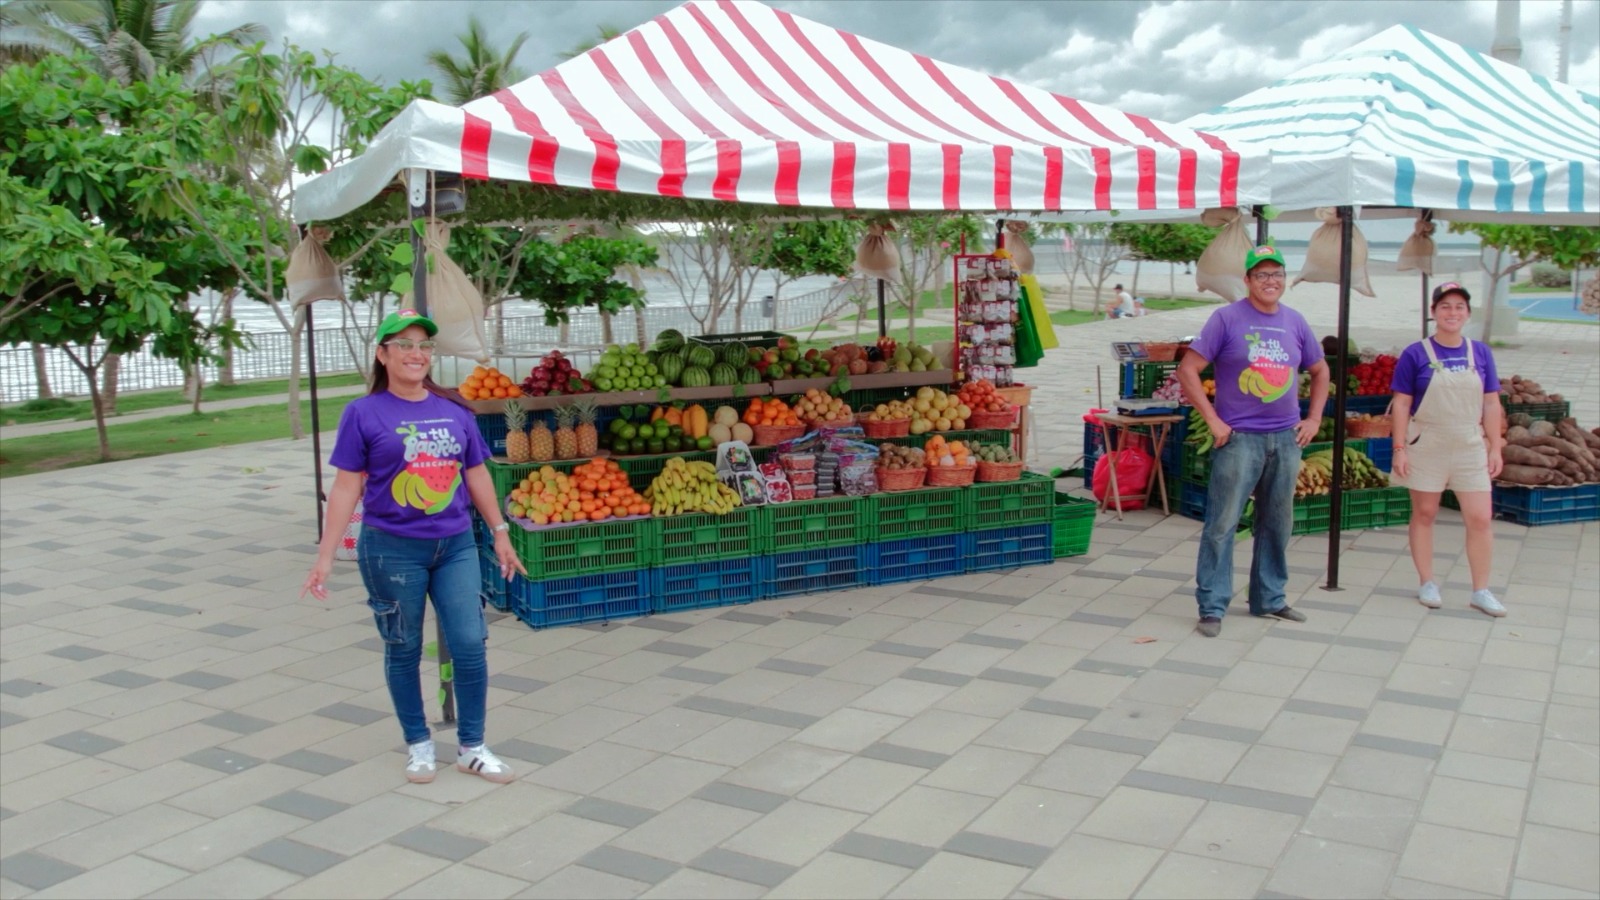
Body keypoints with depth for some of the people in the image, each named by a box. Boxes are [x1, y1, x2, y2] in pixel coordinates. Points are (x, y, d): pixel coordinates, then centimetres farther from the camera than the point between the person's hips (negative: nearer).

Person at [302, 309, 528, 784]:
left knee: (470, 645, 1)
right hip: (392, 549, -3)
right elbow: (346, 487, -5)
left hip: (455, 545, 3)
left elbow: (476, 474, 13)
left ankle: (472, 747, 17)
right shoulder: (364, 414, -5)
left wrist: (500, 534, 15)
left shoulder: (454, 410, 5)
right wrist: (325, 557, -8)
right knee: (403, 650, 9)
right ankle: (419, 744, 27)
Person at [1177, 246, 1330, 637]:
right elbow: (1187, 369, -9)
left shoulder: (1295, 322, 10)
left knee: (1277, 523, 13)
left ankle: (1270, 598, 26)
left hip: (1286, 439, 5)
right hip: (1239, 438, -5)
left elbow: (1320, 371, 24)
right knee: (1222, 522, -5)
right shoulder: (1227, 318, -5)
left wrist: (1314, 418, 12)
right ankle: (1212, 606, 1)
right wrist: (1213, 420, -12)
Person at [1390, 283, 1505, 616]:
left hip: (1470, 448, 2)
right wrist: (1399, 448, -8)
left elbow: (1491, 404, 9)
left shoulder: (1480, 352, 5)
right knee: (1424, 514, 7)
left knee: (1480, 518, 0)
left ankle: (1481, 591, 11)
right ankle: (1427, 583, 20)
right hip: (1427, 448, -2)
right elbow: (1402, 404, -3)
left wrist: (1495, 447, 6)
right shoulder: (1415, 354, -4)